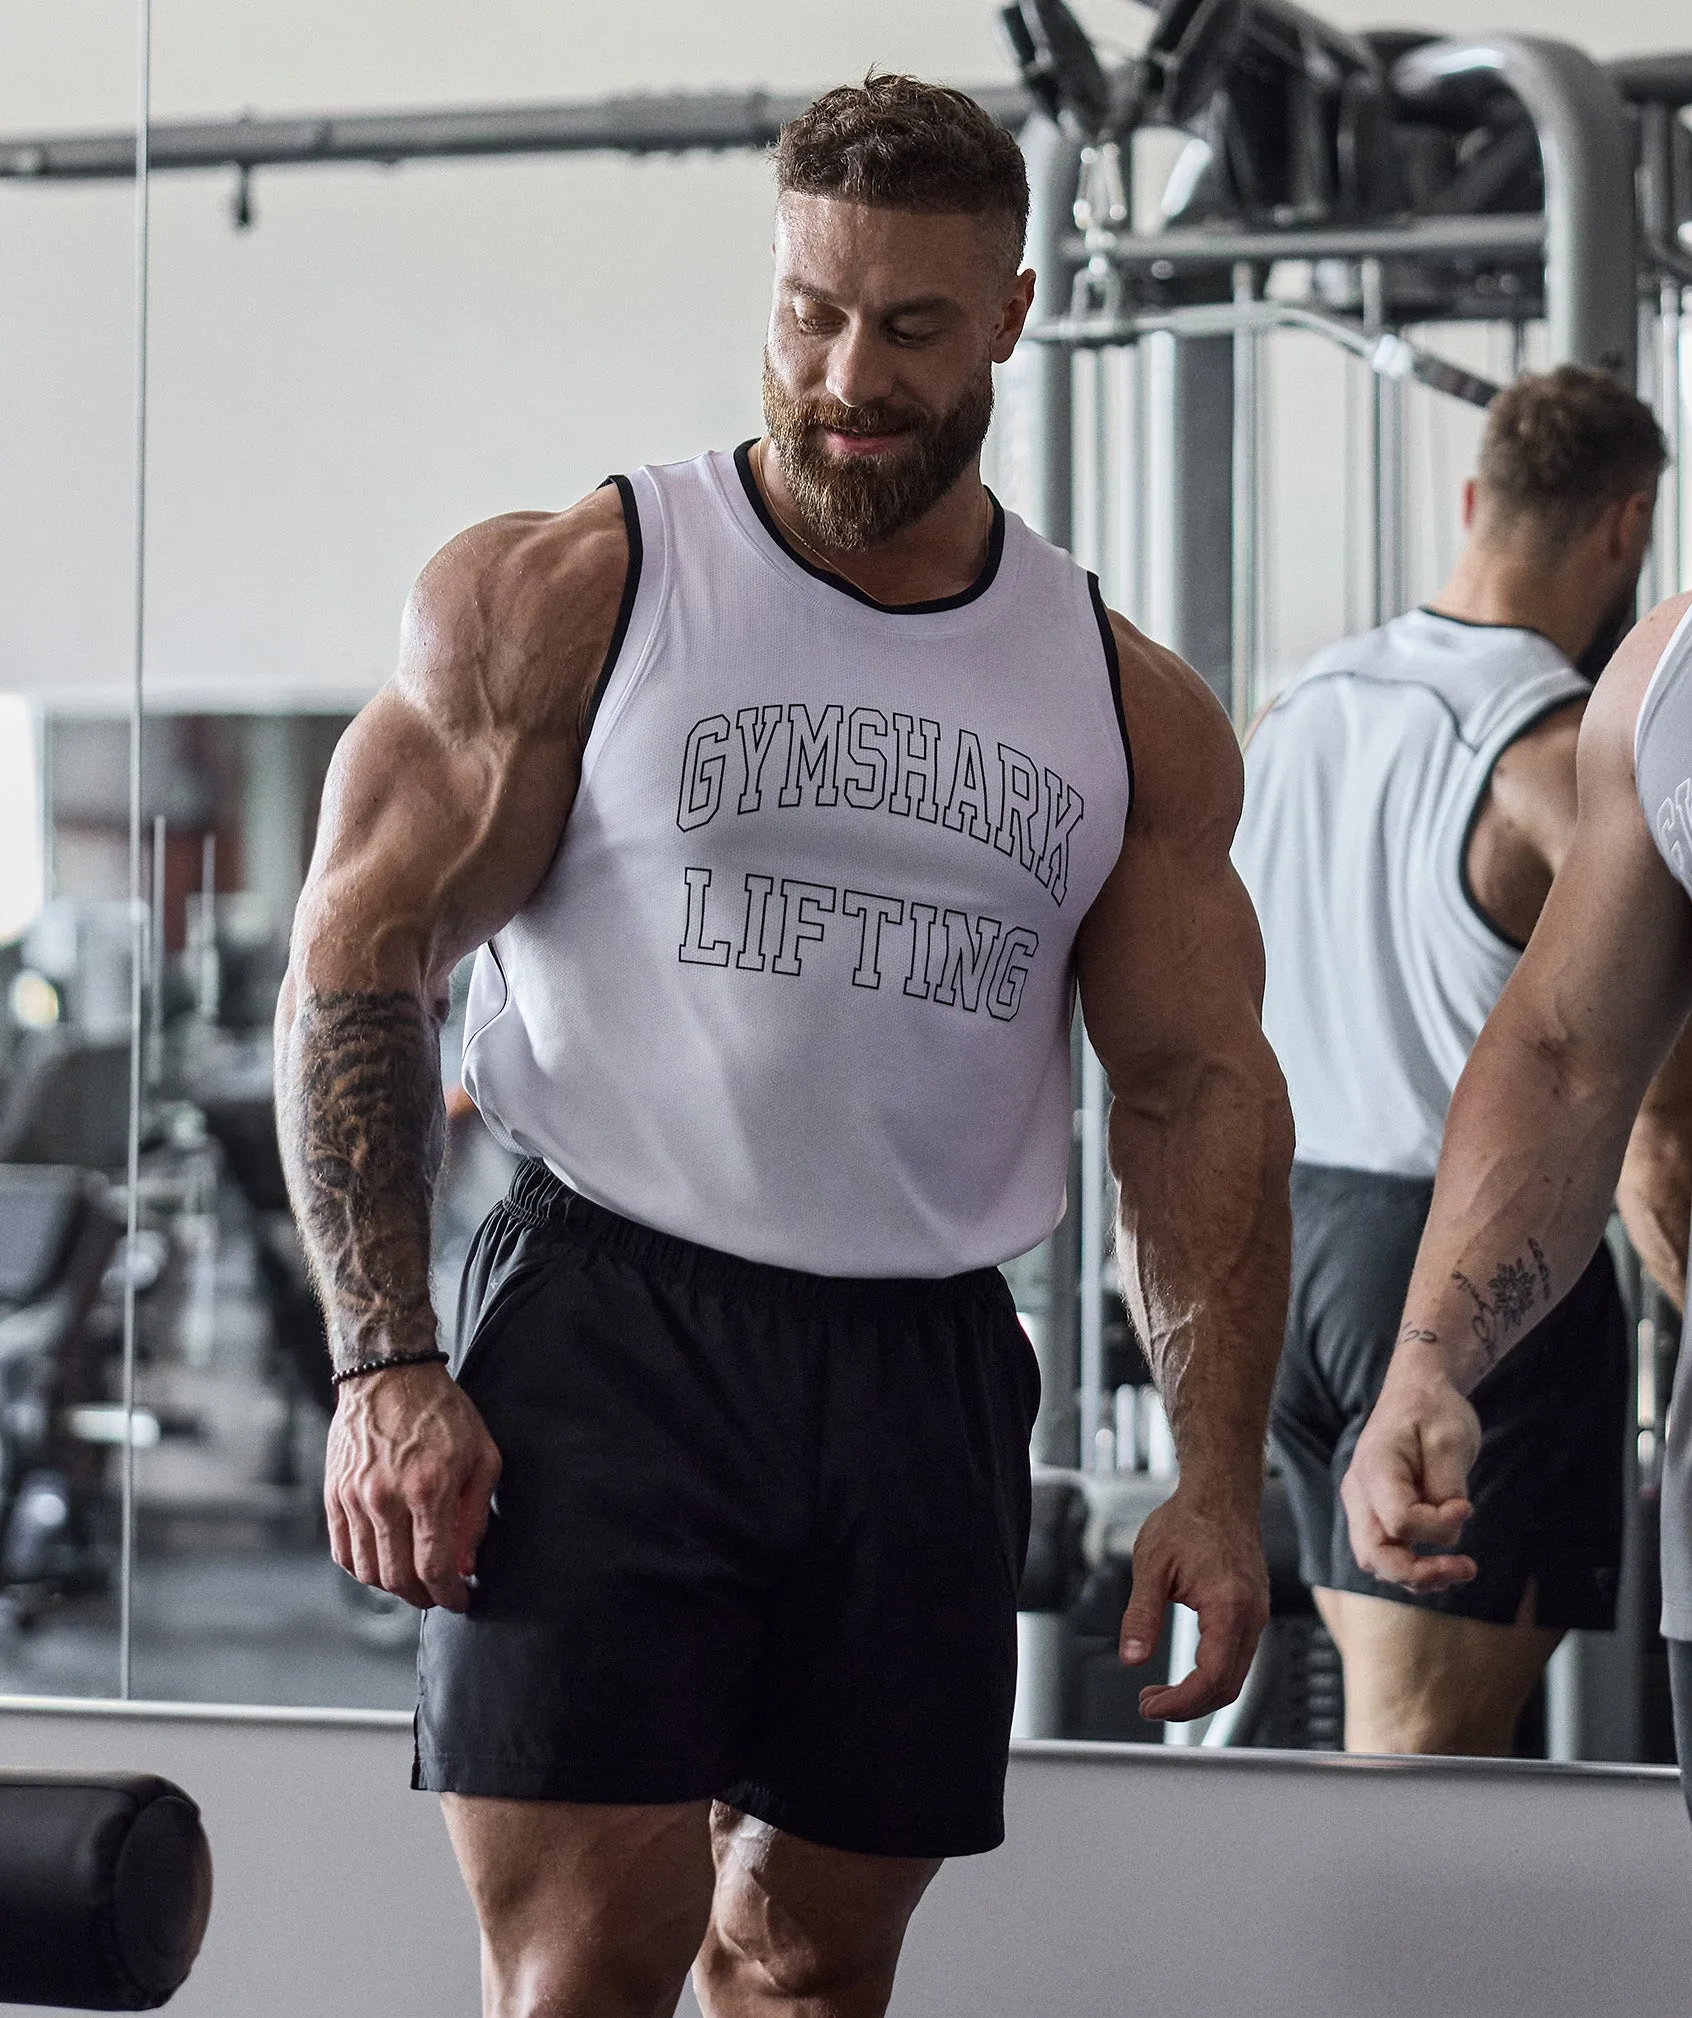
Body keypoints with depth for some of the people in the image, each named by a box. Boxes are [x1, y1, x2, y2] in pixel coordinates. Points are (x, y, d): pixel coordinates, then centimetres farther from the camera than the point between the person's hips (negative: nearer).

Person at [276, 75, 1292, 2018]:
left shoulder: (1132, 711, 10)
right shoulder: (557, 598, 0)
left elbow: (1198, 1088, 12)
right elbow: (356, 966, -2)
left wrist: (1218, 1476, 4)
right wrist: (381, 1364, -11)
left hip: (929, 1371, 4)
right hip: (609, 1329, -3)